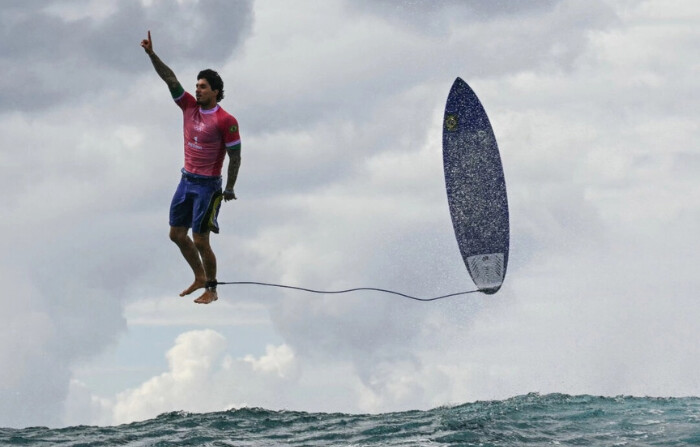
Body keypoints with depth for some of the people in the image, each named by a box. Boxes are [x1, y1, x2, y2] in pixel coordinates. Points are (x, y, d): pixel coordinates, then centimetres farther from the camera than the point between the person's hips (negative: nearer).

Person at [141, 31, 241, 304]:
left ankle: (211, 290, 10)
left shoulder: (225, 121, -15)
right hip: (187, 180, 7)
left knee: (200, 241, -5)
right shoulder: (189, 106, 3)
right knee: (177, 234, 12)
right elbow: (170, 79, -3)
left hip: (208, 185, -7)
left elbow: (235, 156, -11)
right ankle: (199, 278, 29)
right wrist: (151, 54, -12)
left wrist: (229, 188, -9)